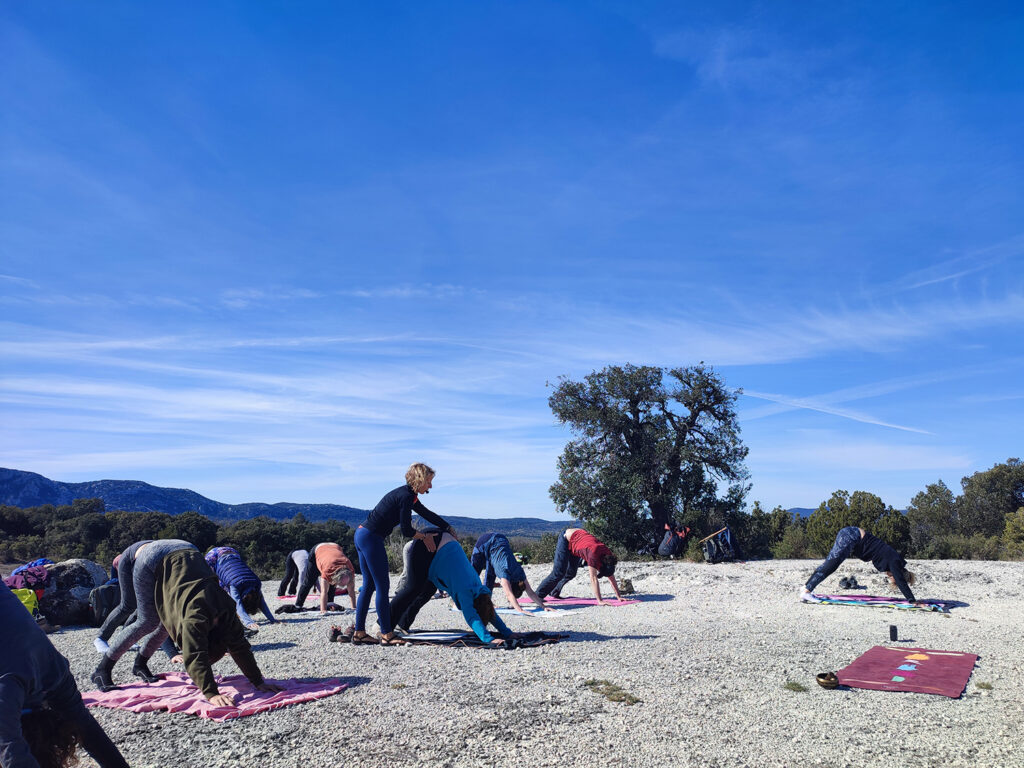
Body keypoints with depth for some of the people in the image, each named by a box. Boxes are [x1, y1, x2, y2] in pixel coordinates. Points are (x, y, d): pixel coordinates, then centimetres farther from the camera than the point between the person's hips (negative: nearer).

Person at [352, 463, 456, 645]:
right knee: (382, 586, -3)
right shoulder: (406, 497, -15)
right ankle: (386, 634, 3)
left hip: (362, 534, 10)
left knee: (369, 585, 14)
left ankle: (359, 632, 19)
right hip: (371, 538, -10)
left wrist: (448, 528, 31)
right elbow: (406, 531, -14)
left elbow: (427, 513, 26)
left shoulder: (408, 495, 15)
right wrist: (425, 537, 3)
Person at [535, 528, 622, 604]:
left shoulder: (608, 554, -18)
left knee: (571, 573, 13)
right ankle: (538, 595, -3)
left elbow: (612, 579, -9)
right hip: (566, 538, -7)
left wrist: (619, 597, -11)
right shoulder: (593, 554, -39)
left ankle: (554, 593, 32)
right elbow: (593, 579, -39)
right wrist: (600, 601, -40)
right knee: (558, 573, -13)